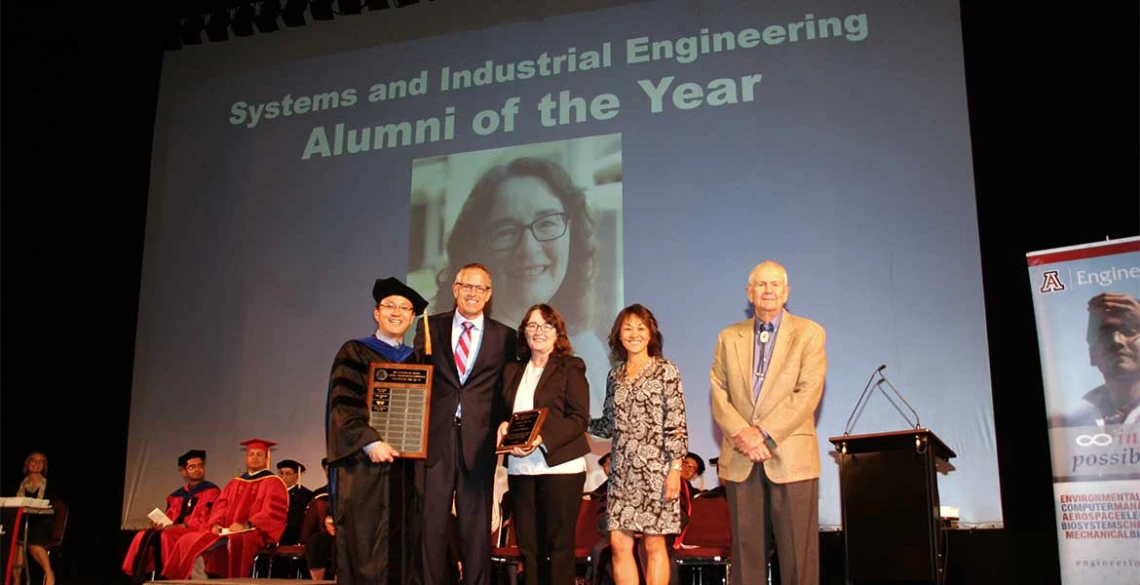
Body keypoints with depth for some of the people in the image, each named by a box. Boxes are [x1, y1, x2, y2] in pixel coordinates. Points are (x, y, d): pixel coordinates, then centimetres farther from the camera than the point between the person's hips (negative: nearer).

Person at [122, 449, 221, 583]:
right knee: (143, 536, -19)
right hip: (173, 530, 6)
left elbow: (206, 520, -8)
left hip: (196, 532, -6)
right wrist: (161, 524, -9)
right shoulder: (177, 495, 21)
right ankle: (138, 580, -29)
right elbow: (169, 518, 15)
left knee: (164, 536, -32)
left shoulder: (211, 491, 2)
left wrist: (180, 525, -16)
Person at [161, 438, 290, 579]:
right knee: (187, 542, -11)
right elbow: (220, 506, 15)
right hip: (225, 531, 7)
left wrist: (246, 526, -20)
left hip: (254, 533, -7)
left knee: (234, 541, -40)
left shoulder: (273, 483, 3)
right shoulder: (235, 483, 23)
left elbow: (273, 514, -10)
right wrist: (216, 524, -7)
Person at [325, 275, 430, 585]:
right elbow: (343, 405, -7)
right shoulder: (354, 353, 4)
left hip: (406, 465, 4)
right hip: (364, 463, -4)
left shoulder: (417, 361, 17)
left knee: (402, 544, 3)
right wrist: (370, 442, -19)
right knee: (363, 543, -7)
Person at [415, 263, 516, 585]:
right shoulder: (430, 327, 9)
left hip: (479, 441, 0)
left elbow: (507, 390, 7)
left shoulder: (504, 337, 8)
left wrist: (503, 423, -7)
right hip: (435, 436, 0)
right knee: (431, 521, 3)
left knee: (476, 524, 6)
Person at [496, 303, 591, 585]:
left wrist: (542, 439, -20)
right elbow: (503, 412, 19)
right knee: (528, 547, 7)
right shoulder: (512, 371, 16)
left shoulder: (571, 368, 1)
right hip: (520, 468, 5)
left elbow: (579, 418, -7)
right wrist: (503, 427, -5)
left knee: (559, 546, -2)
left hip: (559, 466, -5)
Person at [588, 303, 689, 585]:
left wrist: (675, 469, -14)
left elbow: (676, 424, -7)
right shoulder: (615, 375, 12)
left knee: (654, 543, 1)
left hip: (655, 469, -5)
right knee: (619, 544, 2)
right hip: (622, 472, 5)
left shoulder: (665, 370, -2)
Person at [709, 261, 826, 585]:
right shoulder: (729, 337, 14)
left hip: (790, 457, -3)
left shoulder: (809, 333, 4)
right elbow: (718, 394, 8)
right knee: (746, 549, 5)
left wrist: (762, 433, -13)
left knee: (797, 552, -2)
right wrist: (740, 434, -10)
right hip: (740, 459, 3)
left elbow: (808, 393, -6)